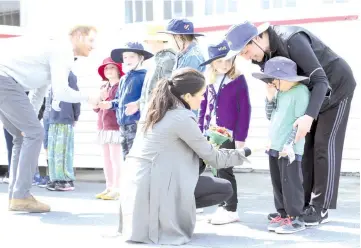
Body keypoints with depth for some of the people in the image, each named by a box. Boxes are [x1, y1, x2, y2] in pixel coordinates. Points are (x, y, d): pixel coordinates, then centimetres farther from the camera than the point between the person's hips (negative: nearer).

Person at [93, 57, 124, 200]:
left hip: (115, 127, -8)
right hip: (103, 127, 8)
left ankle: (116, 189, -4)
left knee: (115, 159, -7)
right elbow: (97, 108, 18)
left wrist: (107, 99, -18)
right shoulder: (103, 86, 17)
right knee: (106, 159, 11)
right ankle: (109, 188, 18)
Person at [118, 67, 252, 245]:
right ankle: (171, 213, -3)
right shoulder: (182, 118, -12)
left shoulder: (159, 111, 13)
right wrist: (241, 154, 13)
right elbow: (213, 158, -3)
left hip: (138, 184, 9)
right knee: (225, 189, -1)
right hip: (154, 186, -9)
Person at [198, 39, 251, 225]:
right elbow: (203, 108, 14)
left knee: (224, 171, -2)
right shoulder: (209, 81, 8)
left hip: (229, 134, -5)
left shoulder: (238, 80, -6)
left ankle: (230, 210, 7)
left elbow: (244, 110, -9)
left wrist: (240, 137, -12)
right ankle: (223, 206, 19)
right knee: (220, 170, 10)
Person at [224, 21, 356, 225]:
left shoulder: (292, 41, -35)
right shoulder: (265, 53, -10)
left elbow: (321, 80, -37)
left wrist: (309, 116, -49)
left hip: (336, 86, -8)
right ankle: (301, 204, 9)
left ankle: (321, 208, -4)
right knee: (305, 146, 5)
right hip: (312, 90, 8)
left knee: (324, 145, -9)